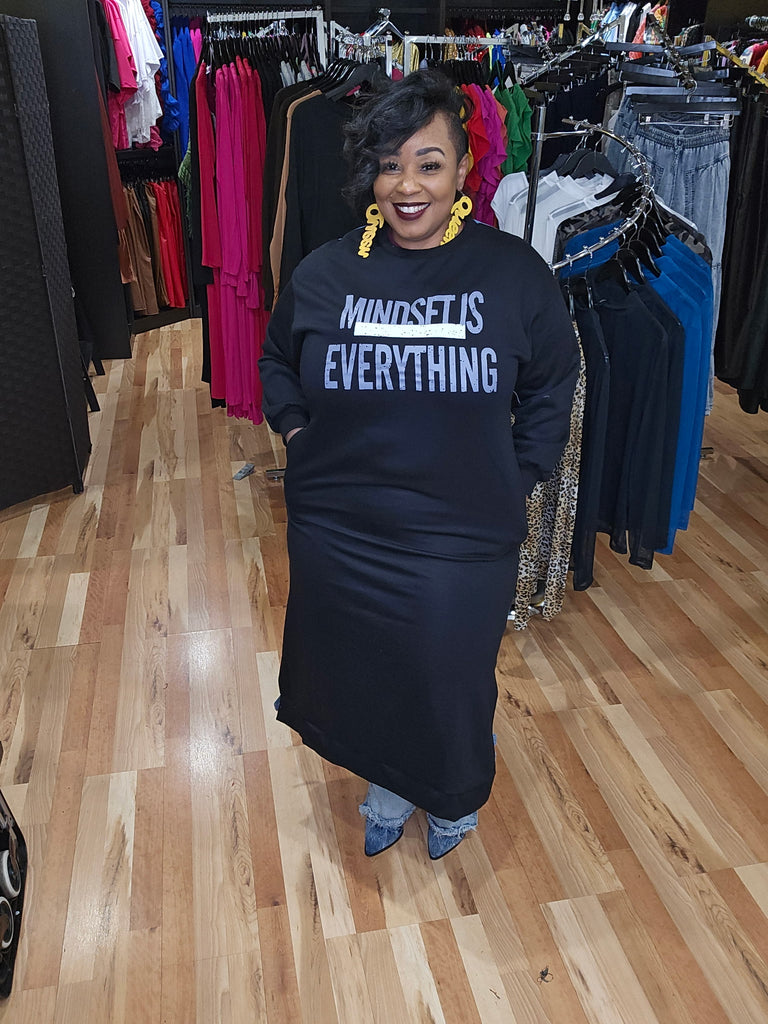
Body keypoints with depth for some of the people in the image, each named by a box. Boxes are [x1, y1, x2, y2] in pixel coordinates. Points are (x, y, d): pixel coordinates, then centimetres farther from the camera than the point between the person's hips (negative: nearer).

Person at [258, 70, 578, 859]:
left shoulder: (514, 274, -8)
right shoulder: (323, 275, -3)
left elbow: (552, 388, 4)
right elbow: (277, 363, 14)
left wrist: (513, 482, -2)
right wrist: (301, 439, 2)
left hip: (461, 545, -2)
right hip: (336, 537, 2)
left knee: (450, 688, 16)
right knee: (357, 678, 19)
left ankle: (454, 797, 50)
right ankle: (386, 786, 52)